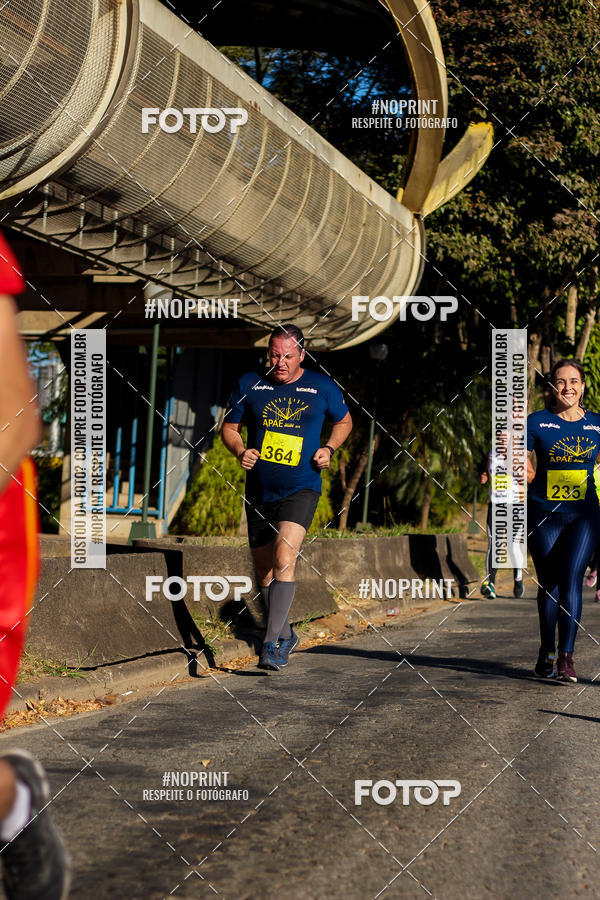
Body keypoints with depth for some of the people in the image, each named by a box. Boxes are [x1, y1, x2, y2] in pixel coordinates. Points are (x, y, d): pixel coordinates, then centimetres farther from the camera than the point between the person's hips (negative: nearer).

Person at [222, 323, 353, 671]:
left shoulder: (322, 387, -1)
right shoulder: (249, 384, 2)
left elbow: (344, 421, 16)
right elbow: (230, 428, 11)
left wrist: (329, 448, -2)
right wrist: (240, 452, -9)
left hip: (301, 489, -3)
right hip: (259, 490, 3)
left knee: (284, 557, -23)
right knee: (264, 570, 10)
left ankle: (272, 643, -22)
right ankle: (286, 636, 32)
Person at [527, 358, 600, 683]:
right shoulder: (537, 422, -1)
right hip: (544, 515, 0)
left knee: (571, 579, -13)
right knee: (548, 583, 6)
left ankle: (566, 658, -14)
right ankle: (546, 653, 22)